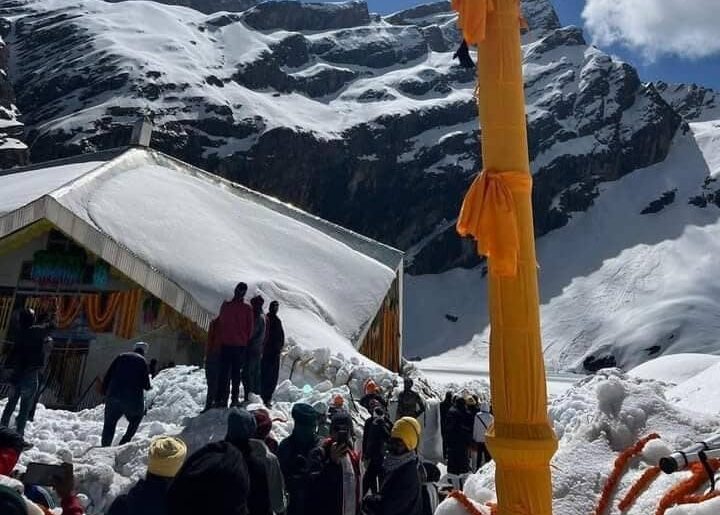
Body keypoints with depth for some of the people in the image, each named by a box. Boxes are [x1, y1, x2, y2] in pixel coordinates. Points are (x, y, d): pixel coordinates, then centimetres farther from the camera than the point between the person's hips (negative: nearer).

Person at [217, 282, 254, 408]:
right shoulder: (247, 309, -8)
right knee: (237, 373, 8)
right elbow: (250, 328, -1)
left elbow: (219, 324, 3)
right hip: (240, 345, -1)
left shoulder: (225, 306, -6)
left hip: (225, 344, 1)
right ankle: (235, 399, 7)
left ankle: (223, 398, 7)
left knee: (224, 372, 8)